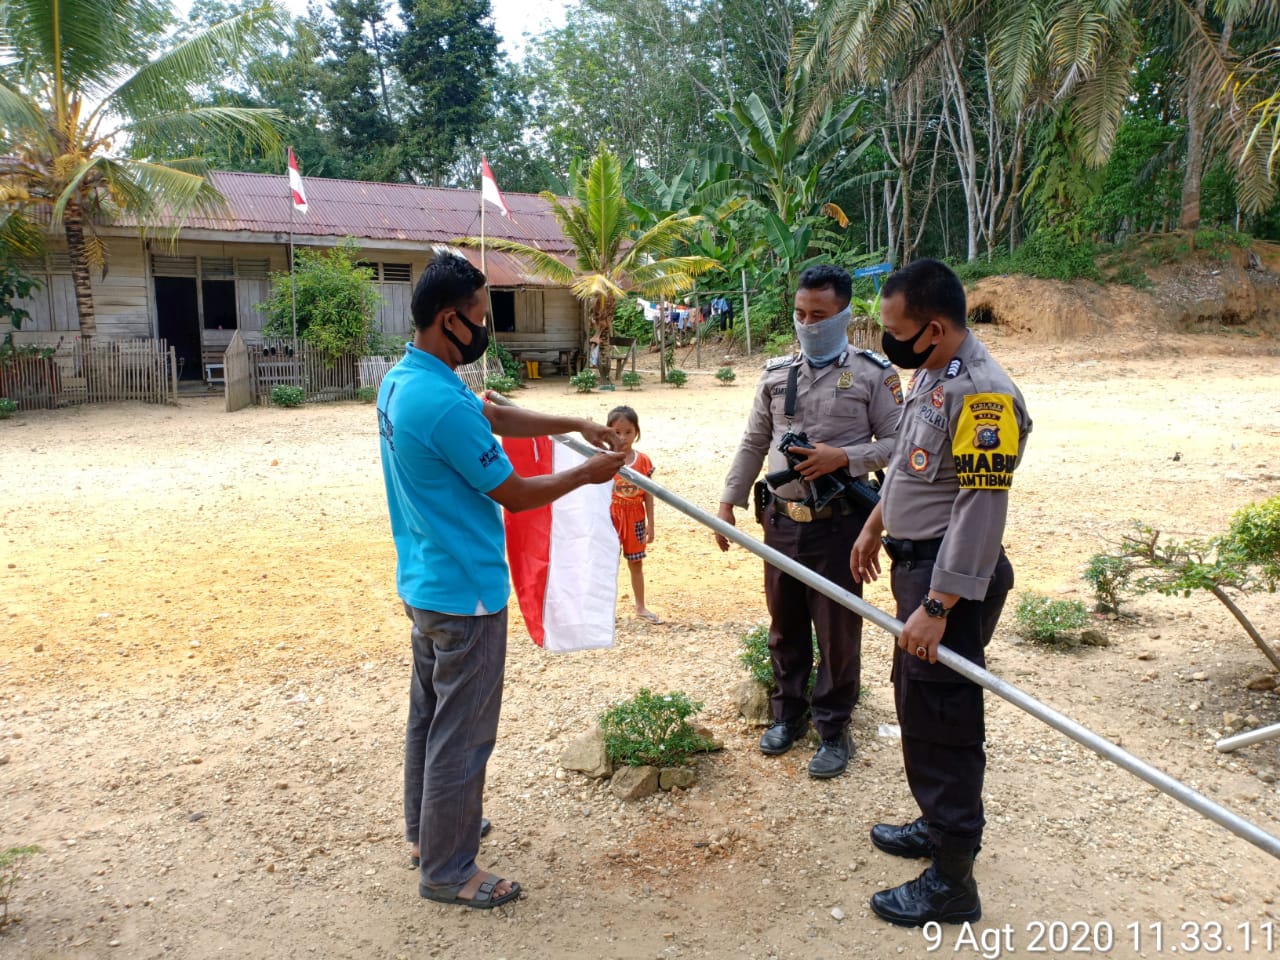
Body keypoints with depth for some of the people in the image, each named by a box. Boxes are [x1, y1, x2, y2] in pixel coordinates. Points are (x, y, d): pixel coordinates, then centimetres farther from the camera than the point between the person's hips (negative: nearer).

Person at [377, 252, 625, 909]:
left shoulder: (400, 381, 4)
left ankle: (427, 829, 41)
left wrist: (576, 425, 11)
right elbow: (514, 494, -18)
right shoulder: (444, 403, -27)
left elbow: (495, 417, 14)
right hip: (465, 593, -10)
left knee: (429, 713, 23)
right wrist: (586, 474, -4)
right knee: (461, 733, 4)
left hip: (423, 582, 10)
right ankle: (447, 870, 20)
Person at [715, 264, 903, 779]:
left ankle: (834, 730, 22)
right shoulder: (776, 373, 8)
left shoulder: (873, 373, -4)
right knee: (784, 625, 16)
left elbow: (897, 442, -5)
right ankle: (789, 712, 35)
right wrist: (728, 502, 9)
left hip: (838, 524, -4)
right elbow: (753, 444, 13)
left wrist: (843, 457, -19)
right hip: (781, 520, 4)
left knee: (837, 630, 6)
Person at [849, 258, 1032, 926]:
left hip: (951, 580, -10)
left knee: (941, 721, -1)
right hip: (916, 564, 10)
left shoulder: (983, 394, -23)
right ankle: (937, 825, 40)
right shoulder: (929, 375, 8)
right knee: (915, 705, 21)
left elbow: (980, 513, -26)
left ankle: (951, 882, 14)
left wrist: (937, 607, -25)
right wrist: (875, 527, 27)